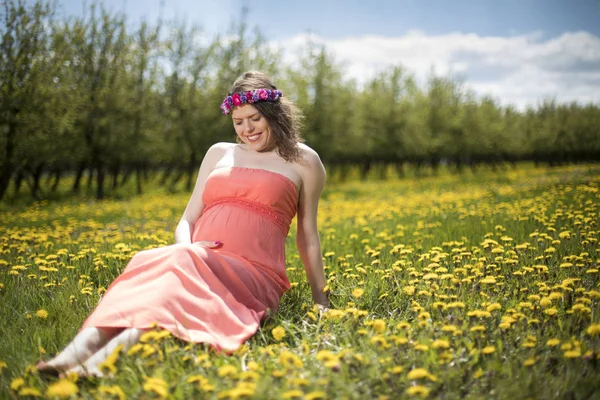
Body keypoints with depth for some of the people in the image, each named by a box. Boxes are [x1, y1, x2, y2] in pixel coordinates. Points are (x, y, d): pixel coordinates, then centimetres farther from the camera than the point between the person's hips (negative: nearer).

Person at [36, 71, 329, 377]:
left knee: (179, 267, -36)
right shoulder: (218, 153, 22)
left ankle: (105, 358, -59)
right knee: (148, 263, -33)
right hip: (197, 265, 4)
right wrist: (184, 247, -4)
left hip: (254, 275, -3)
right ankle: (78, 350, -56)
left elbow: (308, 236, 16)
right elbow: (187, 220, 19)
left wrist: (320, 299, 13)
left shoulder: (303, 160, 13)